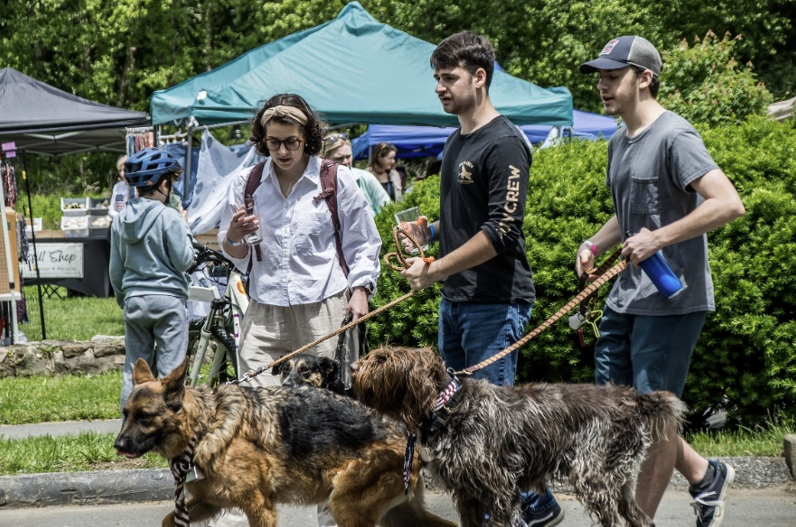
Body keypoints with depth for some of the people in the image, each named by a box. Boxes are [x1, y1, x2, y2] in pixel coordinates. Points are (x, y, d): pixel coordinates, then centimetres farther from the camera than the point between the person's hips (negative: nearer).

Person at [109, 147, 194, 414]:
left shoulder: (121, 219, 5)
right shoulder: (169, 217, -14)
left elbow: (115, 268, 11)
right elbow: (183, 261, -11)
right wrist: (185, 232, 4)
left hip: (133, 299, 5)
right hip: (168, 300, -5)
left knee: (134, 368, 10)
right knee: (170, 369, -1)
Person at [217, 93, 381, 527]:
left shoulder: (337, 180, 3)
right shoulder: (245, 183, 8)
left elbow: (363, 245, 13)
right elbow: (235, 257, 17)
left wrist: (360, 290, -1)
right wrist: (234, 236, -5)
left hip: (325, 313, -1)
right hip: (265, 314, 1)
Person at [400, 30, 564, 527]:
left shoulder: (504, 144, -13)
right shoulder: (457, 142, 16)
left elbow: (500, 231, -20)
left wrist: (434, 270, -18)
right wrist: (429, 230, 8)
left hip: (496, 303, -9)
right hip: (456, 300, 9)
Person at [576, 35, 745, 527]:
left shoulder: (673, 137, -15)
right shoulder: (619, 145, 14)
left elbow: (729, 203, -24)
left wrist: (659, 238, -25)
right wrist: (595, 244, 11)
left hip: (672, 300, -10)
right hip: (626, 297, 10)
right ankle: (705, 475, 28)